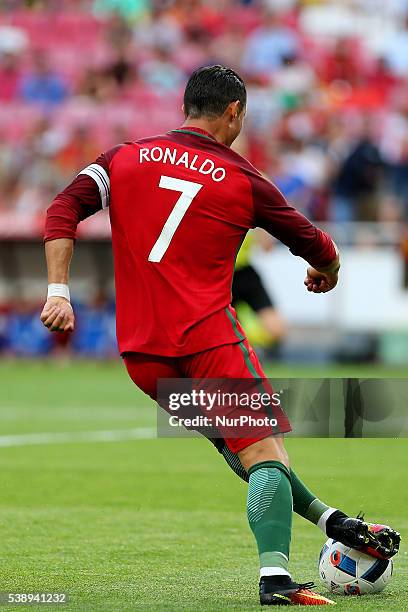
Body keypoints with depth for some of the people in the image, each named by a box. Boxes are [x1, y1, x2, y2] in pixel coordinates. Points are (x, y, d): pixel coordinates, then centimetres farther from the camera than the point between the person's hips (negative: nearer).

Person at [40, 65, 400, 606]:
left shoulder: (126, 158, 10)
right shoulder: (242, 181, 2)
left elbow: (64, 211, -2)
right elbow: (313, 245, 10)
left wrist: (58, 291, -5)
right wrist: (328, 272, 32)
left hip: (140, 352, 5)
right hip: (207, 336, -5)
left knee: (232, 440, 20)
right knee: (263, 449, -7)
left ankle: (328, 519, 26)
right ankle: (275, 577, -24)